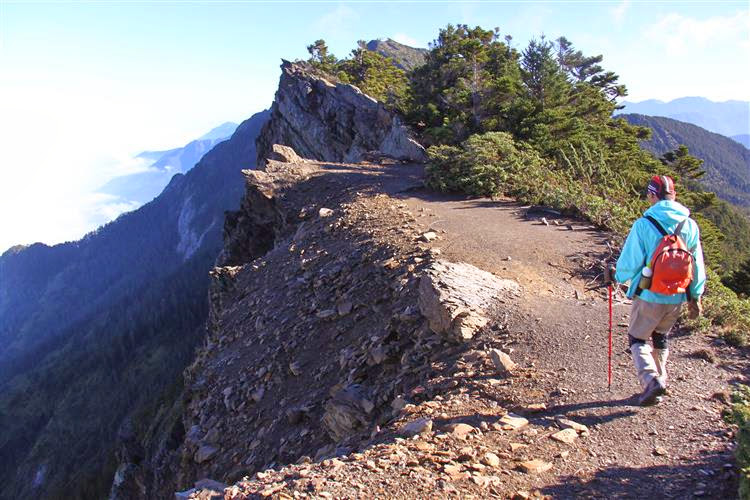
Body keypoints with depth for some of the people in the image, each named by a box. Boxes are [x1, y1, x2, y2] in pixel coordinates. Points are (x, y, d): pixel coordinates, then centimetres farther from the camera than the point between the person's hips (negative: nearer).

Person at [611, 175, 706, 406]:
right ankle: (660, 379, 31)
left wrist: (617, 276, 11)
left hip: (649, 296, -5)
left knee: (638, 338, 10)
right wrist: (695, 297, 15)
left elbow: (630, 262, -11)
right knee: (661, 338, 24)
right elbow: (697, 265, 5)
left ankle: (651, 380, -8)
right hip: (678, 298, 5)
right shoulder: (690, 225, -1)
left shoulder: (643, 225, -15)